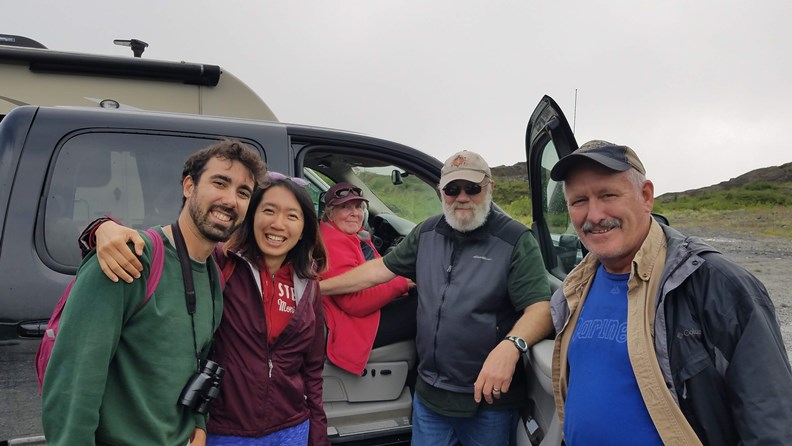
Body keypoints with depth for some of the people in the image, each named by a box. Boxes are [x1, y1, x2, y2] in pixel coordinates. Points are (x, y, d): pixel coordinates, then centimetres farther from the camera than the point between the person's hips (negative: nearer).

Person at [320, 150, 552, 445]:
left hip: (489, 398, -4)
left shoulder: (515, 240, -12)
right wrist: (318, 288, 13)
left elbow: (541, 307, -19)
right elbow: (382, 268, 12)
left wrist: (510, 346, -38)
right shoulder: (427, 233, 5)